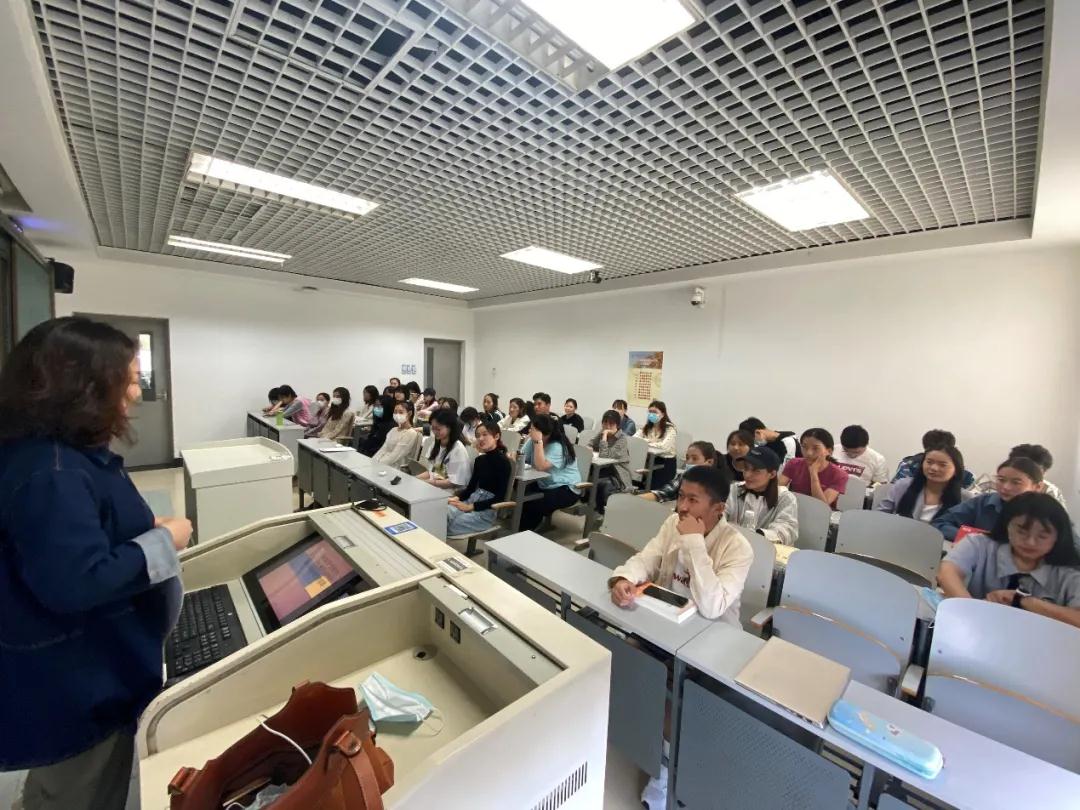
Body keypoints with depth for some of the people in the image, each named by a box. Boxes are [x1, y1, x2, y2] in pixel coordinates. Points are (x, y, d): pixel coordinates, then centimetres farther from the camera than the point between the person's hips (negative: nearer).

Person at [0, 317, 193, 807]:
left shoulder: (68, 453, 2)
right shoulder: (50, 472, -31)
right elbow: (76, 582, -34)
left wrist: (145, 527, 4)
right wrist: (164, 542, -23)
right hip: (73, 686, -9)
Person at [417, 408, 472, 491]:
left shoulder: (458, 449, -15)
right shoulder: (436, 444, 11)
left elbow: (455, 482, -16)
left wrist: (427, 482, -17)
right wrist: (415, 479, -1)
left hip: (450, 491, -7)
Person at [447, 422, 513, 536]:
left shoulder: (503, 462, -12)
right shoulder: (479, 459, 11)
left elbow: (499, 497, -16)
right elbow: (471, 487, 14)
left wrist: (471, 507, -21)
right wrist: (457, 498, -7)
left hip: (487, 510, -7)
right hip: (472, 500, 7)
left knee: (444, 528, -22)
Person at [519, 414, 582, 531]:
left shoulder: (557, 446, -21)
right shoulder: (532, 441, 1)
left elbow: (541, 466, -33)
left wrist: (538, 441, -33)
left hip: (566, 489, -7)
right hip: (545, 485, 7)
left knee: (532, 504, -27)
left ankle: (524, 532, -3)